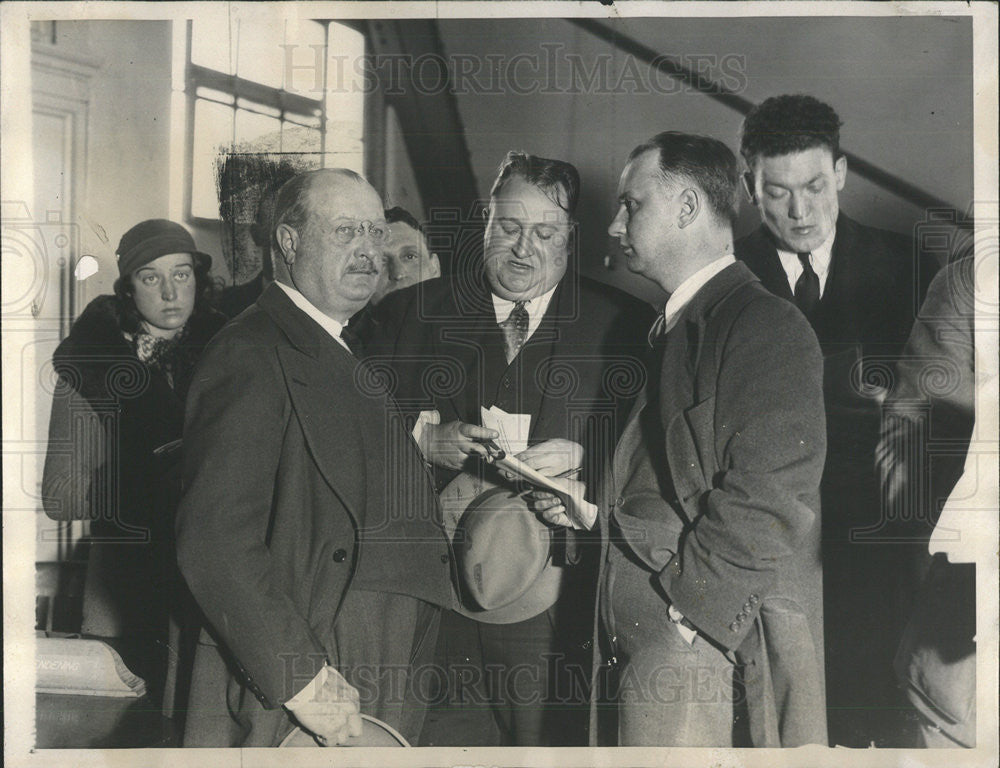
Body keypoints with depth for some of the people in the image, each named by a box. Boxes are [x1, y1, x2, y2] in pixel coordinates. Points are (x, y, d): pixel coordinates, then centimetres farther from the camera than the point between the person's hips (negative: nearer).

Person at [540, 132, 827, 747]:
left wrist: (680, 614, -16)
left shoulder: (767, 328, -11)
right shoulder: (675, 330, 20)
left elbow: (764, 506, -20)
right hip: (643, 649, 9)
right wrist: (594, 511, 9)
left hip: (706, 653, -9)